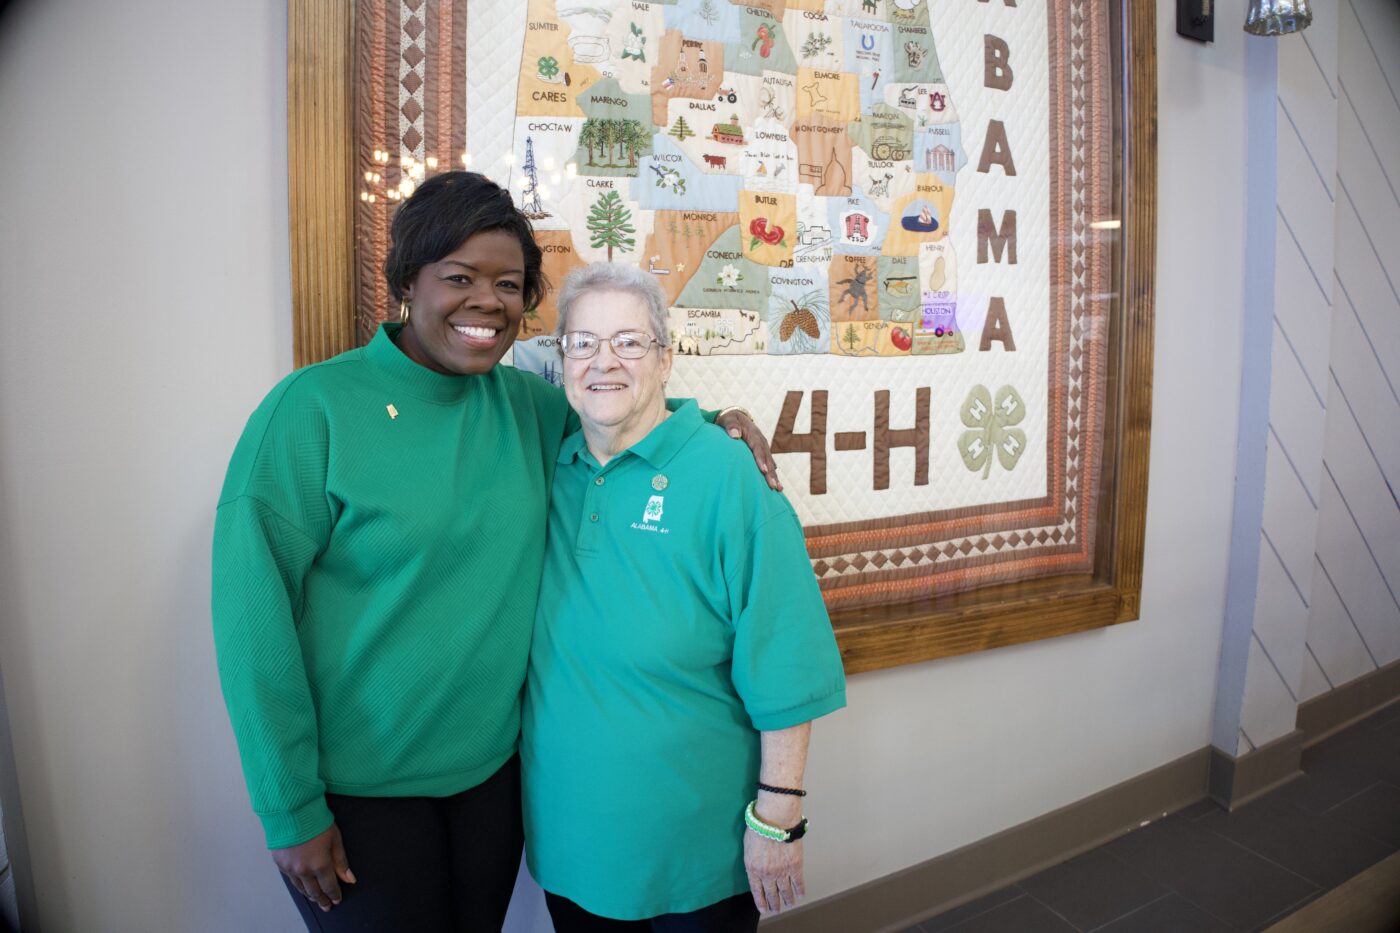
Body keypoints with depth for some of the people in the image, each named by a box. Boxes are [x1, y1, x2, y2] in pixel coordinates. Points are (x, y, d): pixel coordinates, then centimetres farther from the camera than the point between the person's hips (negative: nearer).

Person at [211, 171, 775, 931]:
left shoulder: (527, 403, -2)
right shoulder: (314, 407, -14)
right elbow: (254, 616, -13)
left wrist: (711, 420, -4)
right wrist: (291, 808, -11)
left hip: (494, 768, 4)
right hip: (359, 787, -4)